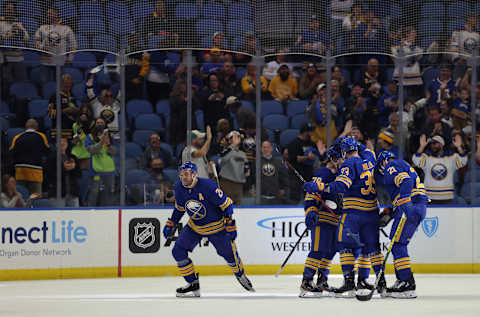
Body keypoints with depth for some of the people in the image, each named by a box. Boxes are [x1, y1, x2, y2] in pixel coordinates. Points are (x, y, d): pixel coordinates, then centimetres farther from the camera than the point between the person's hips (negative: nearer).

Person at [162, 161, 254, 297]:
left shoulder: (208, 186, -28)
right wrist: (170, 225, 7)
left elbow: (226, 204, -21)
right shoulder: (179, 188, -10)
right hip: (194, 227, 5)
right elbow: (179, 208, 10)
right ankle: (193, 285, -1)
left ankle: (240, 275, 37)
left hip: (216, 226, -5)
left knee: (229, 253, 4)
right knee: (178, 251, -10)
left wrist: (230, 226, -22)